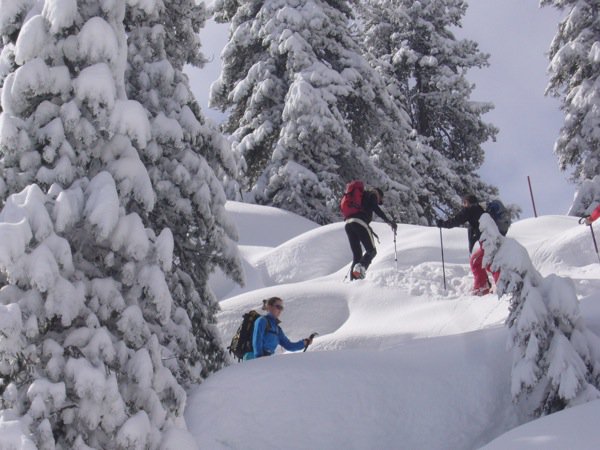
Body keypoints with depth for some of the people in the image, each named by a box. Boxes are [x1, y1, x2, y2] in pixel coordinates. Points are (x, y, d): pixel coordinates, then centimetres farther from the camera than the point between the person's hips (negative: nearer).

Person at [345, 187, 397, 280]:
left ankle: (353, 279, -4)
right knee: (371, 250, -2)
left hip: (348, 223, 7)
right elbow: (375, 207, -7)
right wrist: (387, 220, -12)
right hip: (359, 223, -7)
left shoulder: (361, 195, 35)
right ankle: (361, 266, -30)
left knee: (356, 254, 10)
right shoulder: (373, 194, 14)